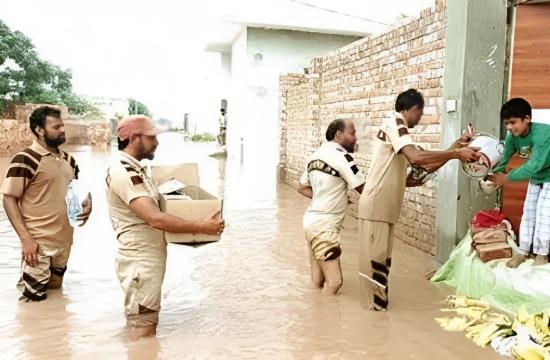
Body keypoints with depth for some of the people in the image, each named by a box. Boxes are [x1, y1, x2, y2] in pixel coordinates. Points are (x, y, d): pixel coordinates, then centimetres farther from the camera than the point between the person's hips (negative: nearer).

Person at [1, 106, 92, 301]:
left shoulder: (68, 160, 9)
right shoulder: (25, 160, -13)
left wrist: (87, 203, -3)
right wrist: (25, 238, -20)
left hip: (64, 241, 7)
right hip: (39, 244, -7)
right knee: (34, 300, -1)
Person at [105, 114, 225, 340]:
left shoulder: (133, 168, 12)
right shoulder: (124, 172, -21)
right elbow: (155, 219, -29)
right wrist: (201, 226, -23)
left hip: (147, 260, 10)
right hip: (140, 264, -10)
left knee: (146, 326, 20)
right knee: (143, 332, 0)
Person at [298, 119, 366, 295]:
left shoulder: (316, 155, 12)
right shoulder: (341, 156, -15)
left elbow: (302, 188, 20)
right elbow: (364, 189, -10)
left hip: (313, 221, 10)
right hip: (324, 226, -10)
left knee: (319, 281, 15)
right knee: (334, 281, -8)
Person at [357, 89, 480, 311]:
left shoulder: (400, 130, 20)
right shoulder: (394, 123, -11)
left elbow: (426, 166, 16)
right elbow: (416, 157, -29)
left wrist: (455, 148, 8)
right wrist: (456, 154, -23)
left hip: (385, 206, 10)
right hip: (375, 205, -10)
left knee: (381, 257, 17)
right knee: (374, 257, 0)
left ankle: (377, 303, 28)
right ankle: (374, 307, 10)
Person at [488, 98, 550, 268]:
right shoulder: (512, 137, -15)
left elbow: (535, 165, -39)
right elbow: (503, 159, -17)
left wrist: (507, 178, -40)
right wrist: (494, 174, -36)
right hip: (535, 179, 7)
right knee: (528, 214, 7)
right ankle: (523, 252, 15)